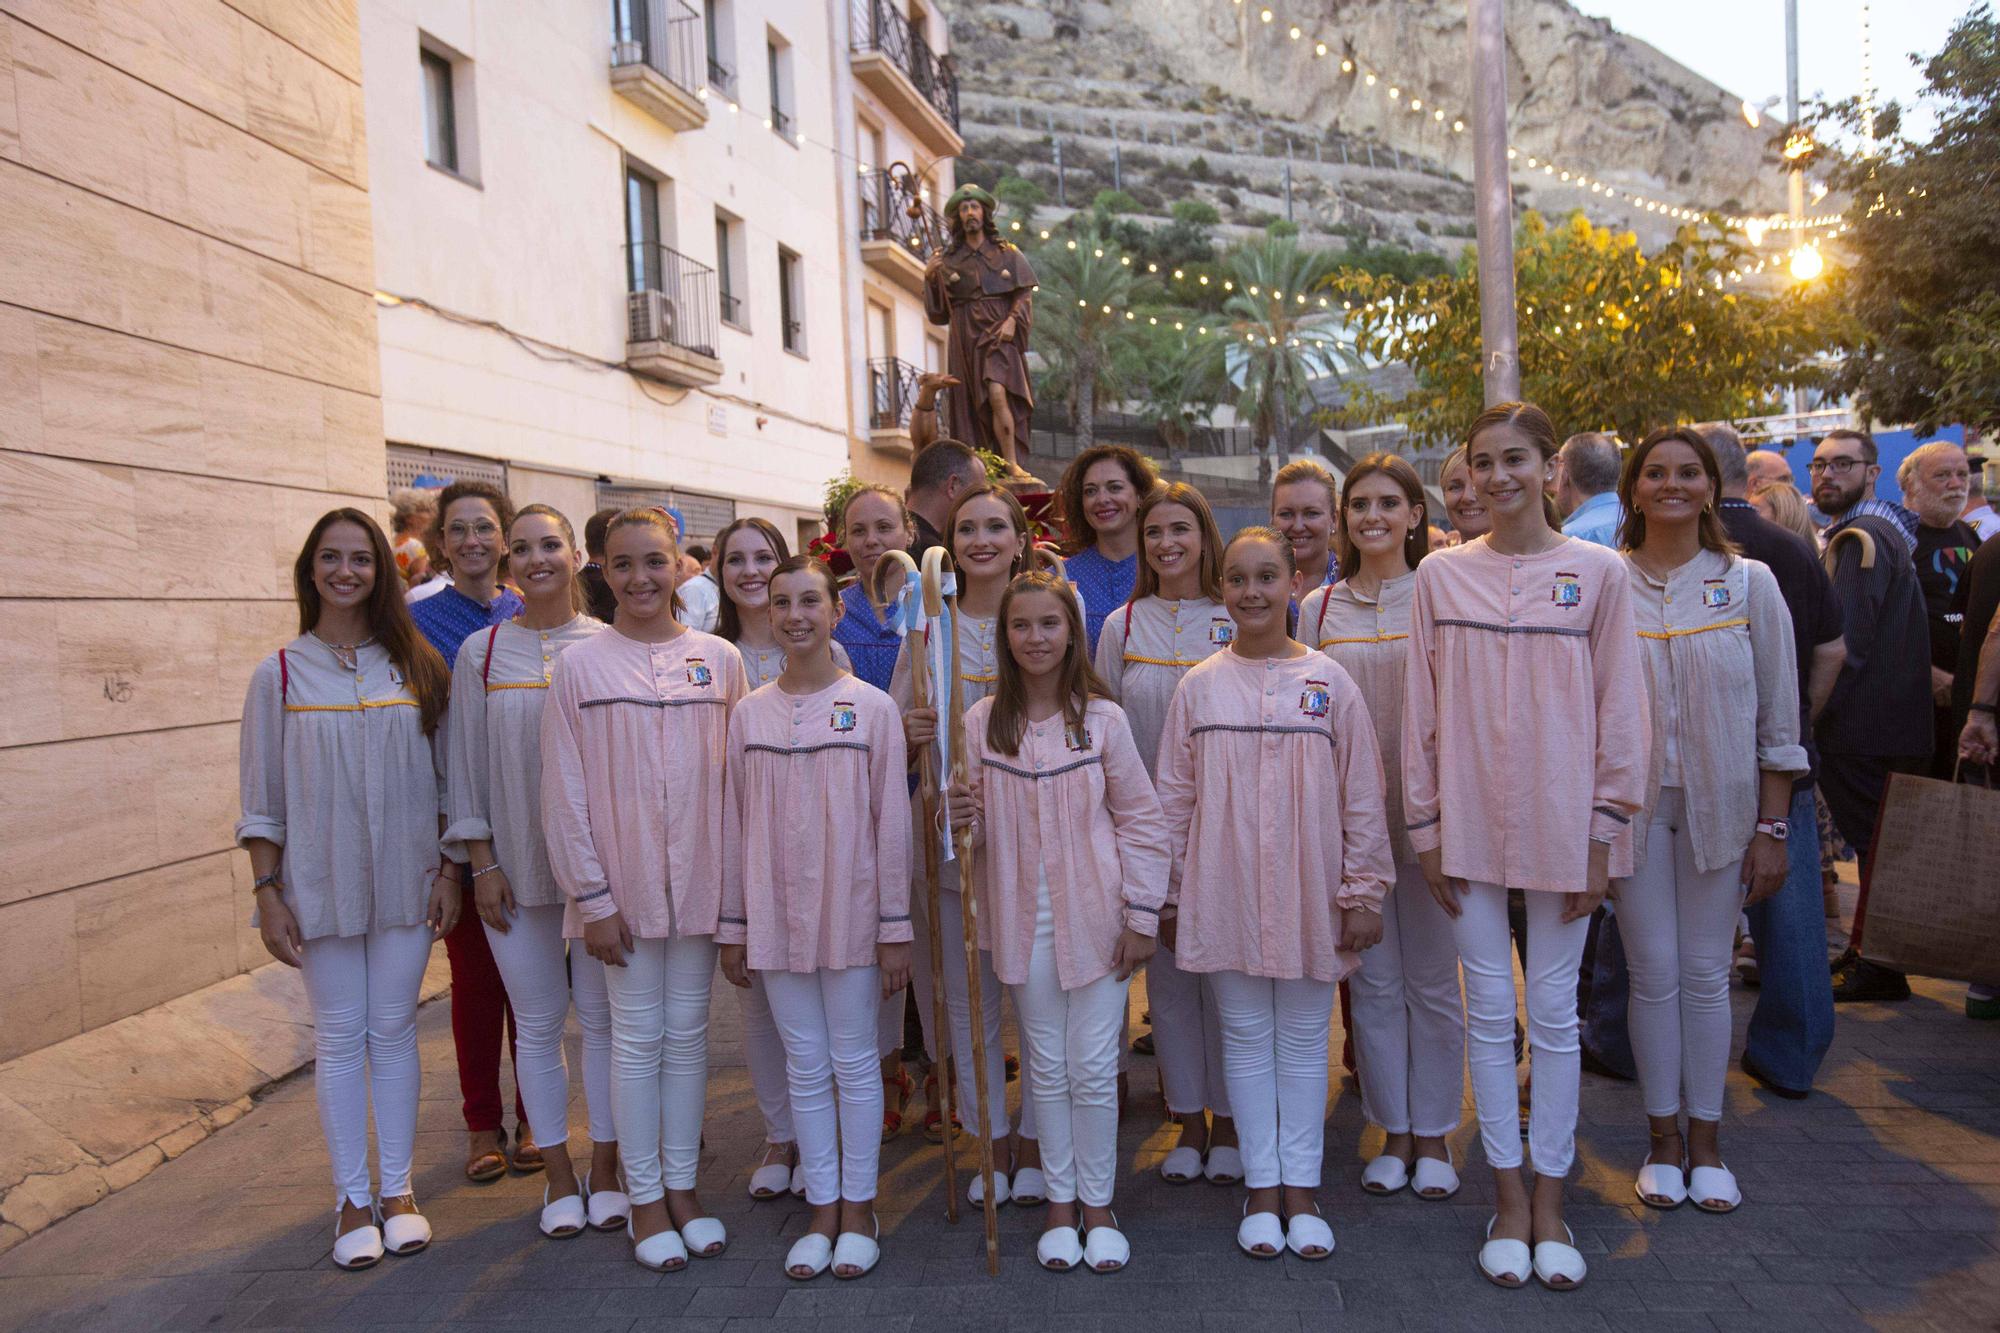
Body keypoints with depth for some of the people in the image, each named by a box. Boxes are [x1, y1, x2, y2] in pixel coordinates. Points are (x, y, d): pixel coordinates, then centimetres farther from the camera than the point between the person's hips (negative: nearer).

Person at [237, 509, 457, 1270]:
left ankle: (398, 1189, 22)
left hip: (405, 879, 1)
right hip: (320, 882, -1)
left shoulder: (414, 666, 2)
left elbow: (442, 779, 4)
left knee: (394, 1029, 9)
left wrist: (448, 871, 0)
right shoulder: (280, 675, -1)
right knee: (339, 1036, 7)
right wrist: (267, 894, -4)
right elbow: (262, 801, 1)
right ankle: (352, 1199, 20)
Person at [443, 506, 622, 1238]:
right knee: (537, 1024, 9)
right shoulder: (482, 651, 2)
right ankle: (559, 1177, 23)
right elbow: (467, 765, 3)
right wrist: (481, 864, -2)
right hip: (516, 864, 1)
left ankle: (605, 1170, 23)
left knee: (602, 1015, 7)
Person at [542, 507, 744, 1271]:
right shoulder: (580, 665, -3)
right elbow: (565, 793, -4)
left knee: (688, 1032, 12)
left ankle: (682, 1186, 27)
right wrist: (591, 897, -7)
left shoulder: (719, 660, 2)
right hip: (623, 882, -2)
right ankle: (645, 1199, 22)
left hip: (701, 878, 2)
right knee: (638, 1036, 7)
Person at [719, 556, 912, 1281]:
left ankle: (858, 1208, 24)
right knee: (806, 1067, 12)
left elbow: (892, 820, -4)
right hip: (775, 914, 2)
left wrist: (895, 926, -5)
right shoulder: (749, 712, 3)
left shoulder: (872, 707, -4)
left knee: (854, 1062, 9)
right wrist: (733, 926, 6)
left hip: (851, 912, -2)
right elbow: (736, 823, 6)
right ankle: (821, 1208, 25)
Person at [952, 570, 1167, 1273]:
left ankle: (1098, 1205, 23)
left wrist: (1142, 916, -4)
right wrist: (963, 815, -14)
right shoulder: (982, 722, 1)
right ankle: (1059, 1203, 27)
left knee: (1094, 1068, 4)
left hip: (1095, 917, -1)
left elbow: (1142, 821, 0)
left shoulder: (1103, 719, -4)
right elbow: (979, 824, 10)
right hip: (1024, 918, 2)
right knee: (1046, 1066, 11)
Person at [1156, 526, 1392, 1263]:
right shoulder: (1199, 686, 1)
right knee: (1245, 1035, 10)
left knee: (1305, 1036, 10)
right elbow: (1175, 798, 5)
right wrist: (1171, 894, 4)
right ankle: (1262, 1185, 24)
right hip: (1224, 891, 1)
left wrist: (1363, 890, -1)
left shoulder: (1329, 683, -1)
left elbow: (1363, 796, 1)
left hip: (1309, 890, 0)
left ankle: (1301, 1186, 24)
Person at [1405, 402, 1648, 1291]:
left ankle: (1549, 1200, 24)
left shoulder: (1598, 572, 0)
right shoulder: (1441, 574, 2)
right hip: (1468, 824, 1)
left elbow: (1620, 709, 0)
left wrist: (1605, 832, -3)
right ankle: (1510, 1197, 24)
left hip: (1562, 823, -1)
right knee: (1489, 1013, 9)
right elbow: (1422, 708, 3)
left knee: (1554, 1015, 9)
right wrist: (1425, 827, 1)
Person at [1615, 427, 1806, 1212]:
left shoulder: (1750, 583, 2)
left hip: (1721, 806, 1)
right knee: (1654, 973, 5)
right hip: (1631, 804, 0)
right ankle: (1664, 1140, 20)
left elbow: (1778, 719, 3)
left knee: (1706, 974, 7)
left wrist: (1773, 827, -1)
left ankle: (1706, 1141, 22)